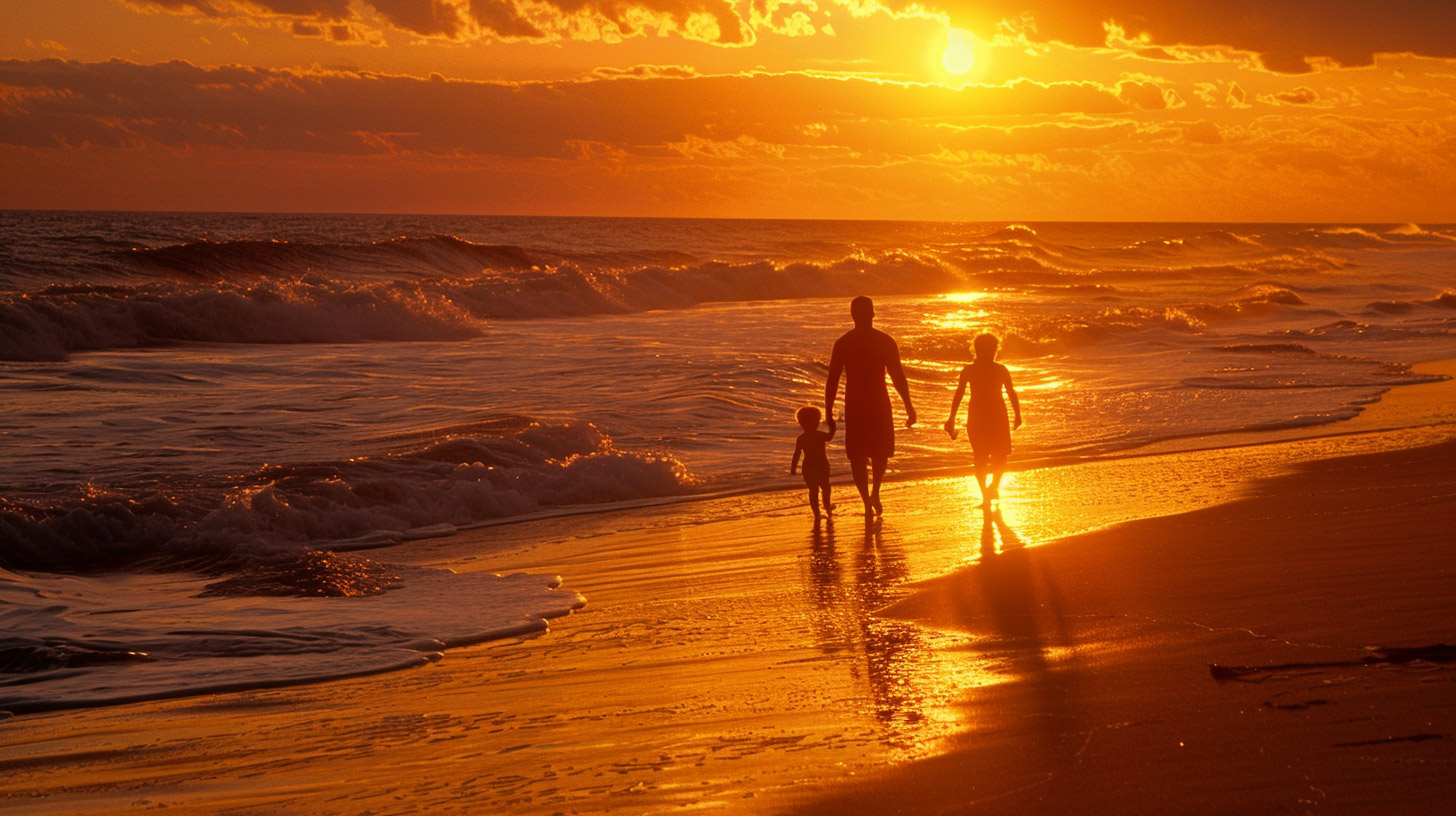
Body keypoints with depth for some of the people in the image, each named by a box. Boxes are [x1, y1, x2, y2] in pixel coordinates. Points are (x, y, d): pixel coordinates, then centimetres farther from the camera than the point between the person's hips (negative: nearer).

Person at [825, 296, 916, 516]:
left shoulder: (842, 343, -3)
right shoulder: (885, 341, -5)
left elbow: (832, 381, -3)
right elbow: (898, 377, -4)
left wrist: (829, 412, 2)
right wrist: (909, 407, 3)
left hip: (854, 407, 0)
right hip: (879, 405, 0)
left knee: (857, 456, 9)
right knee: (880, 451, 20)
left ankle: (867, 501, 0)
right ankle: (875, 492, 3)